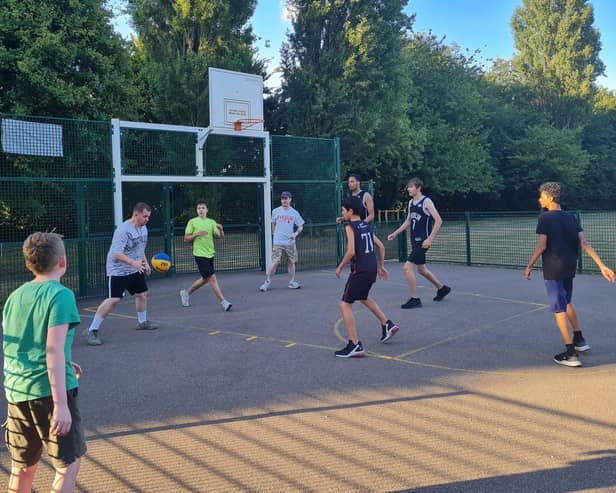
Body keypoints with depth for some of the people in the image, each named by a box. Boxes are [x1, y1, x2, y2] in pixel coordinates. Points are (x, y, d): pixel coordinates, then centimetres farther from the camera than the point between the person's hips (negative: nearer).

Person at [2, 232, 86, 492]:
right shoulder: (60, 295, -12)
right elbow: (53, 350, -19)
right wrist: (61, 405, -20)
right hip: (48, 390, -7)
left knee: (23, 465, 20)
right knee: (68, 463, 6)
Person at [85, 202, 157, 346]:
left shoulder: (143, 229, 6)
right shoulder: (123, 230, -22)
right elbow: (116, 253, -29)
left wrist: (145, 263, 18)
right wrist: (133, 262, -40)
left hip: (135, 270, 9)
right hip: (118, 270, -9)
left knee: (142, 293, 15)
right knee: (114, 300, -15)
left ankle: (142, 322, 38)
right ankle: (92, 330, -8)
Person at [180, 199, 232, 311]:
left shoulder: (211, 222, 9)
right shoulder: (192, 222, -1)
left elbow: (220, 236, -2)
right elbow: (186, 239, -1)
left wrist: (221, 229, -23)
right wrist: (196, 234, -17)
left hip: (210, 254, 6)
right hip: (200, 254, -6)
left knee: (206, 279, 15)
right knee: (212, 277, -10)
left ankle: (186, 293, 34)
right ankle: (223, 302, -7)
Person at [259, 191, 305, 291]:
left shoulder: (294, 213, 1)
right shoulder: (275, 211, 3)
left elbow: (301, 226, 5)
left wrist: (295, 233, -13)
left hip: (290, 242, 1)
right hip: (277, 242, -1)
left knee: (291, 262, 6)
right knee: (275, 263, -6)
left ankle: (292, 282, 18)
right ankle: (268, 282, 4)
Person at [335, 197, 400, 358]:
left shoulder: (350, 227, -11)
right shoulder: (366, 226, 13)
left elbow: (351, 251, -21)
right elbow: (381, 246, 16)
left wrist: (340, 267, -7)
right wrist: (381, 266, 24)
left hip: (360, 270, -9)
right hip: (372, 269, 9)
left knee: (345, 305, -2)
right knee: (363, 297, 33)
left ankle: (355, 345, -6)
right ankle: (387, 325, 35)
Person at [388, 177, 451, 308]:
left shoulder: (426, 202, -13)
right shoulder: (411, 202, 11)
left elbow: (439, 221, -17)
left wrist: (430, 239, -21)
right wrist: (395, 233, 16)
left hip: (422, 241, -9)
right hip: (414, 240, 9)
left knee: (407, 267, -13)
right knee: (421, 269, 19)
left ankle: (414, 299, -3)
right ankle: (442, 288, 38)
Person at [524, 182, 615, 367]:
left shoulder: (545, 218, -11)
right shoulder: (571, 217, 7)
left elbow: (542, 246, -16)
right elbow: (584, 243, 0)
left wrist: (529, 266, -6)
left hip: (553, 270, -7)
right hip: (569, 268, 7)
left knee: (559, 310, -1)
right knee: (567, 303, 27)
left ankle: (571, 354, -1)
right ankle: (579, 340, 34)